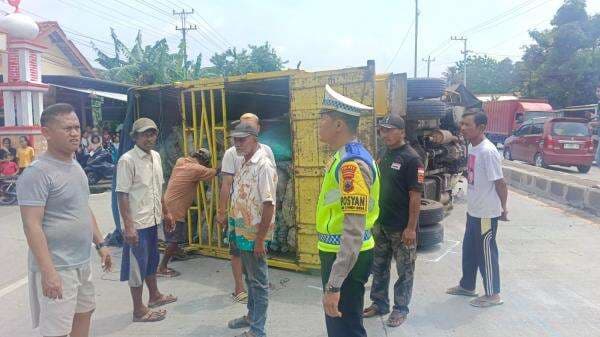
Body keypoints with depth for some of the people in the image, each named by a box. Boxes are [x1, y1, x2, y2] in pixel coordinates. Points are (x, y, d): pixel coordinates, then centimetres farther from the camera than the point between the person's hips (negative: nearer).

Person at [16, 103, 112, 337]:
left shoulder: (75, 166, 9)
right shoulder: (37, 173, -18)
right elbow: (32, 226, -22)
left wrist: (100, 244, 16)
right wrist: (48, 272, -25)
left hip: (82, 262, 9)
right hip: (57, 267, -8)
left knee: (84, 313, 21)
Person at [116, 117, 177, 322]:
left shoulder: (156, 156, 7)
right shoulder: (127, 160, -16)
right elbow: (122, 195, -18)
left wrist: (165, 212, 18)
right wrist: (128, 226, -21)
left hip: (153, 220, 8)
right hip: (137, 223, -8)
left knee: (151, 260, 22)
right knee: (137, 266, 5)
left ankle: (154, 296, 40)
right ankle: (139, 310, 18)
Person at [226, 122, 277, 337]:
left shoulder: (263, 166, -18)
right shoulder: (244, 165, 9)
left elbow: (269, 205, -21)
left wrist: (260, 239, -20)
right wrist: (236, 228, 14)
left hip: (255, 235, -8)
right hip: (242, 233, 9)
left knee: (259, 282, 5)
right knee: (249, 278, 22)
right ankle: (251, 316, 39)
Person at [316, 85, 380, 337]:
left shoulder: (351, 164, -23)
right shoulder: (342, 157, 9)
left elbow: (354, 232, -28)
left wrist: (334, 284, -28)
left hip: (346, 259, -10)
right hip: (336, 253, 10)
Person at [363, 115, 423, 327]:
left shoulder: (411, 159, -15)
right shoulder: (385, 155, 9)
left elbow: (415, 196, -17)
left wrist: (411, 227, -19)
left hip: (402, 228, -7)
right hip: (381, 224, 7)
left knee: (404, 270, 9)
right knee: (379, 267, 17)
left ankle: (400, 309, 24)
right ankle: (379, 303, 32)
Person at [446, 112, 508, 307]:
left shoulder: (488, 151, -23)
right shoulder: (472, 147, 5)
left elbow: (500, 182, -18)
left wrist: (503, 209, -11)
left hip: (486, 213, -9)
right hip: (473, 210, 9)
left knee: (486, 253, 5)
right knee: (469, 249, 20)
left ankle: (493, 294, 23)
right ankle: (467, 286, 37)